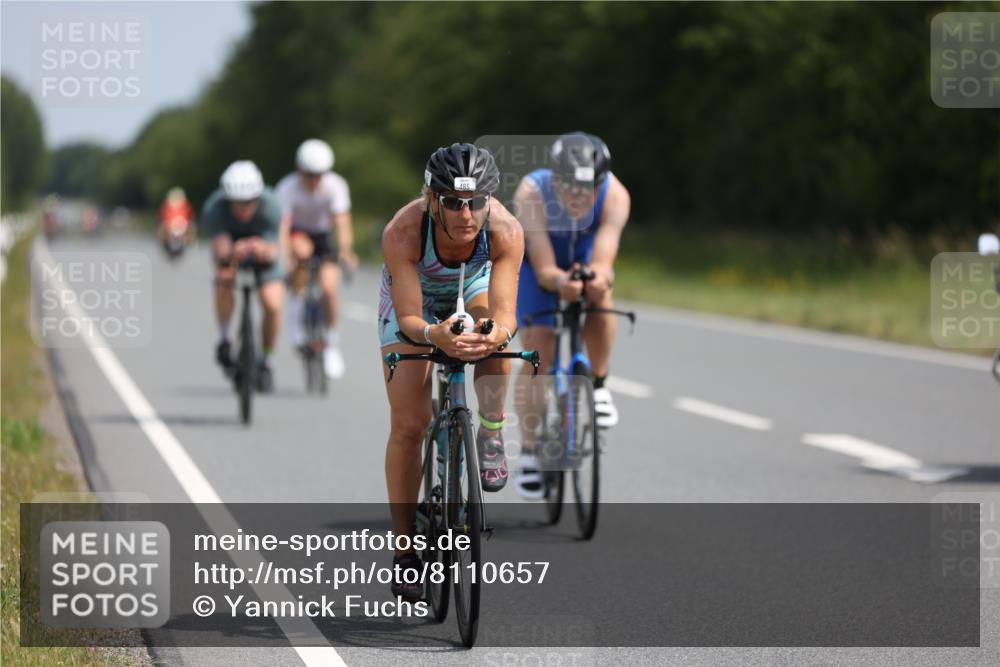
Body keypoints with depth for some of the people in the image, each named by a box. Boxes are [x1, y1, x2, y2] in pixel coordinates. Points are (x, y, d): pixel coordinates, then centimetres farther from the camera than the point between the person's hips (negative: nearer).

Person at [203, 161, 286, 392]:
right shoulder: (214, 208, -34)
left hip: (263, 246, 0)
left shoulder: (270, 206, -34)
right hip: (230, 245, 0)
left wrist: (263, 250, -56)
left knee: (272, 304, -18)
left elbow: (274, 253, -33)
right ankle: (224, 340, -8)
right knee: (224, 279, -31)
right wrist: (231, 253, -63)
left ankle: (264, 360, 6)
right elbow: (221, 250, -40)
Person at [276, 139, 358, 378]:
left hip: (323, 235, 1)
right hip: (298, 232, -1)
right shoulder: (288, 188, -27)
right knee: (302, 249, -37)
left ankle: (332, 340, 1)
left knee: (328, 288, -20)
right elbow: (282, 224, -36)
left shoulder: (336, 186, -23)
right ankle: (296, 306, -20)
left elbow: (342, 221, -32)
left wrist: (345, 250, -49)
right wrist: (283, 255, -52)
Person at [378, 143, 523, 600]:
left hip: (473, 287, 1)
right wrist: (434, 335, -61)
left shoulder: (505, 232, -37)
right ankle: (405, 551, 2)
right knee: (408, 426, -8)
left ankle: (490, 438, -12)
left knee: (494, 332, -35)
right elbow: (409, 318, -39)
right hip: (413, 294, -1)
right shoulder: (402, 233, -40)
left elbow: (505, 314, -39)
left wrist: (496, 332, -63)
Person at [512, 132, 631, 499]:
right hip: (536, 259, -1)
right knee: (537, 349, -12)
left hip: (584, 252, 2)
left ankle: (597, 386, -10)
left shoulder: (615, 195, -34)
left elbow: (603, 261, -41)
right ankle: (529, 455, 1)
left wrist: (598, 277, -65)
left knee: (599, 293, -32)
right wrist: (561, 281, -62)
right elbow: (544, 269, -39)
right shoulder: (531, 193, -38)